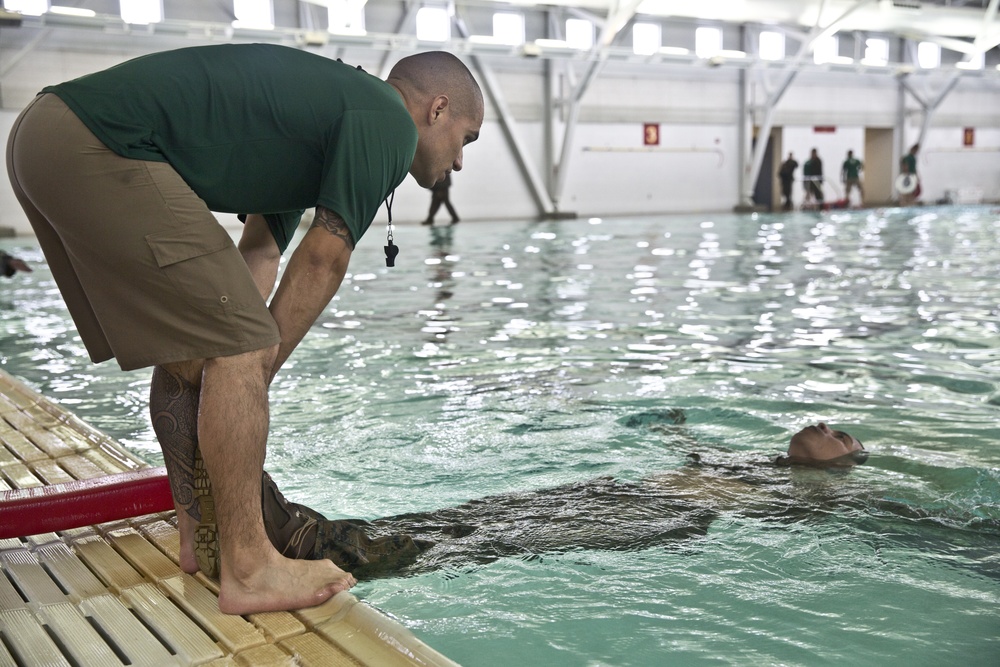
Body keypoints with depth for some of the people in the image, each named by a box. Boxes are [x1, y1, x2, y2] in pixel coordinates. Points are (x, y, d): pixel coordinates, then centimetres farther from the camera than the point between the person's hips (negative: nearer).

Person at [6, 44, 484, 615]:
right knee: (236, 354, -9)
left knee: (190, 353, 16)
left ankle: (201, 538, 26)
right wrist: (258, 365, 2)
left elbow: (260, 255, 21)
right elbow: (324, 260, -6)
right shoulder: (389, 122, -2)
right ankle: (249, 571, -1)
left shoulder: (321, 107, 26)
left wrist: (243, 367, 14)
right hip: (104, 148, -11)